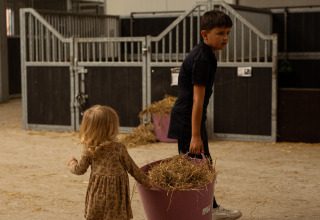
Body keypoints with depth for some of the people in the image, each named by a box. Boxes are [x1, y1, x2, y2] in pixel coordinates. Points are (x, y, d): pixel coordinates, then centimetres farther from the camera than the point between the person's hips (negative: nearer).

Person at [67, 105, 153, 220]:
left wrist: (72, 163, 28)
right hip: (116, 193, -2)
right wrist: (145, 181, 13)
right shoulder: (119, 148, -10)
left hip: (97, 193, 2)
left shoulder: (89, 150, -5)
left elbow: (80, 169, 5)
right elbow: (132, 168, -1)